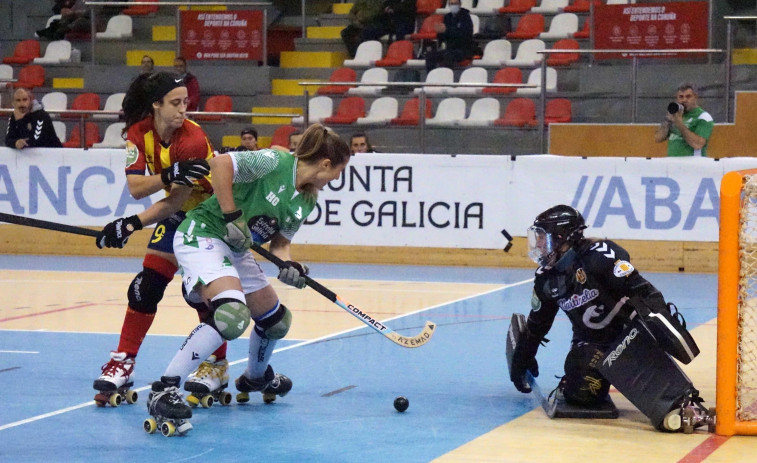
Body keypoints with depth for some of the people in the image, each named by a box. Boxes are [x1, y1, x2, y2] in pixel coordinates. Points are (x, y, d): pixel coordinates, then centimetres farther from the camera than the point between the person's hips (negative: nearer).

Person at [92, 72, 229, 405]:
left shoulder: (193, 138, -28)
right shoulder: (139, 133, -12)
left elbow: (179, 200, -28)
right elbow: (135, 187, -22)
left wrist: (134, 224, -35)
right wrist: (168, 175, -41)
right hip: (179, 213, 5)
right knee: (146, 286, -4)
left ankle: (218, 365, 0)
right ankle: (123, 364, 2)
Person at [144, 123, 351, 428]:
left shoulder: (307, 202, 8)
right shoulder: (276, 163, -18)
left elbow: (281, 239, 13)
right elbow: (220, 164, -24)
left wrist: (288, 264, -9)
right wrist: (232, 216, -23)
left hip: (237, 251, 10)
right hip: (202, 235, -10)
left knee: (277, 320, 20)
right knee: (233, 315, -32)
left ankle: (256, 377, 52)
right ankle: (164, 389, -29)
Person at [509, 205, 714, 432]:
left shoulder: (598, 255, -20)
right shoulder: (547, 279, 4)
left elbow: (640, 289, -26)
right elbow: (537, 324, 21)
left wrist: (661, 320, -39)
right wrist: (522, 359, 29)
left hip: (630, 330, -6)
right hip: (593, 344, 6)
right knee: (580, 395, -24)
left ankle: (686, 405, -51)